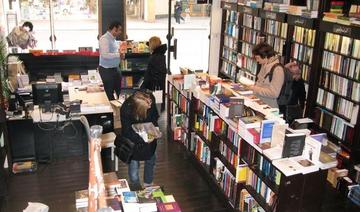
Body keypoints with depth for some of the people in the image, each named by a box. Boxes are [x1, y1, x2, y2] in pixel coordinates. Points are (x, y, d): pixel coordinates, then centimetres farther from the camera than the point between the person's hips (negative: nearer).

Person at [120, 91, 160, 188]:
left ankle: (148, 184, 42)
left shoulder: (150, 99, -26)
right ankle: (136, 188, 27)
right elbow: (127, 131, -26)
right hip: (133, 139, -4)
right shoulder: (125, 109, -36)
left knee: (151, 159, 18)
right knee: (134, 163, 3)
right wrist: (142, 140, -36)